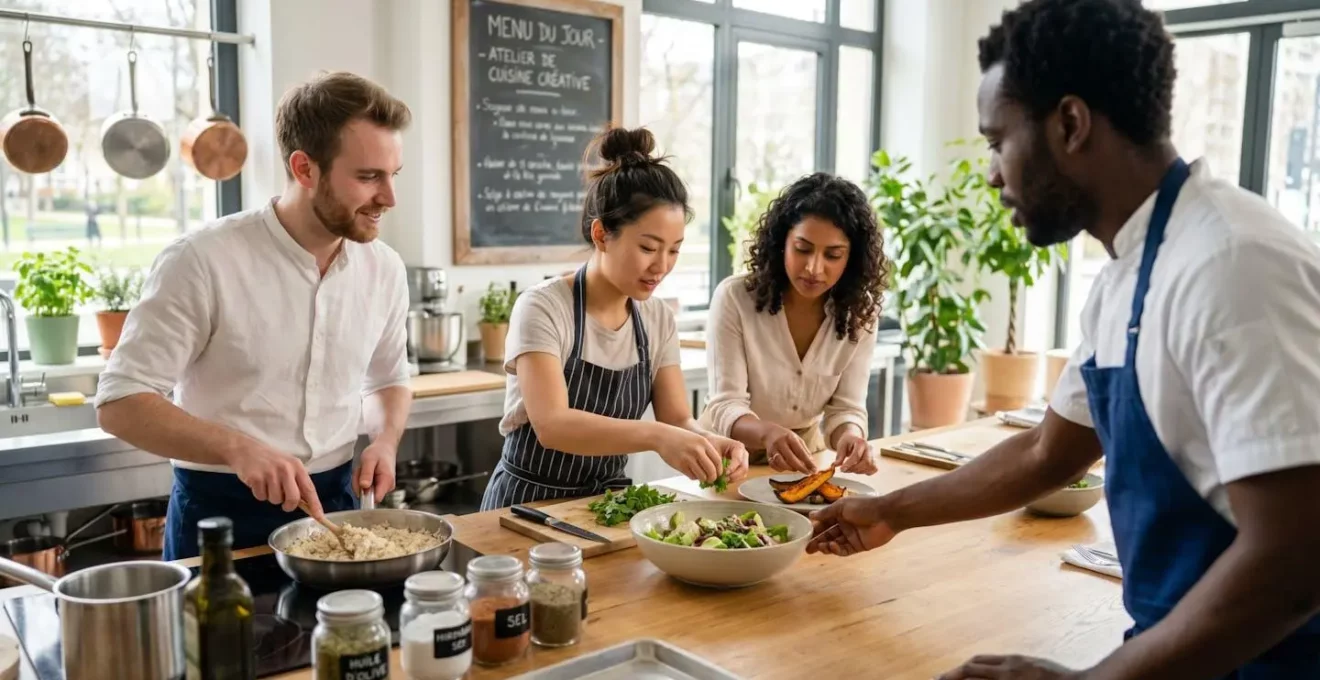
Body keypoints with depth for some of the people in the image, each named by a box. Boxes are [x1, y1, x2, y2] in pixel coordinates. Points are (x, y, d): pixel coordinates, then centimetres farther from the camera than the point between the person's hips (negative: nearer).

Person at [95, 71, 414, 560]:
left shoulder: (385, 269, -3)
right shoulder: (203, 262, -18)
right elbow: (121, 403, -17)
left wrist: (385, 441, -6)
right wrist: (237, 447, -32)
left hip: (334, 504, 5)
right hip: (221, 515, -4)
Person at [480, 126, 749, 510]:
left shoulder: (658, 319, 0)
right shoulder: (542, 308, -17)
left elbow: (678, 419, -2)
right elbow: (552, 424, -29)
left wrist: (709, 442, -24)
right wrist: (656, 436, -42)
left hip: (606, 502, 5)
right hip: (529, 504, -5)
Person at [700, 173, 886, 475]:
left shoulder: (860, 312, -7)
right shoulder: (734, 297, -16)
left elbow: (846, 409, -8)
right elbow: (725, 407, -20)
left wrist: (851, 437, -31)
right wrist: (768, 432, -41)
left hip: (804, 456, 4)